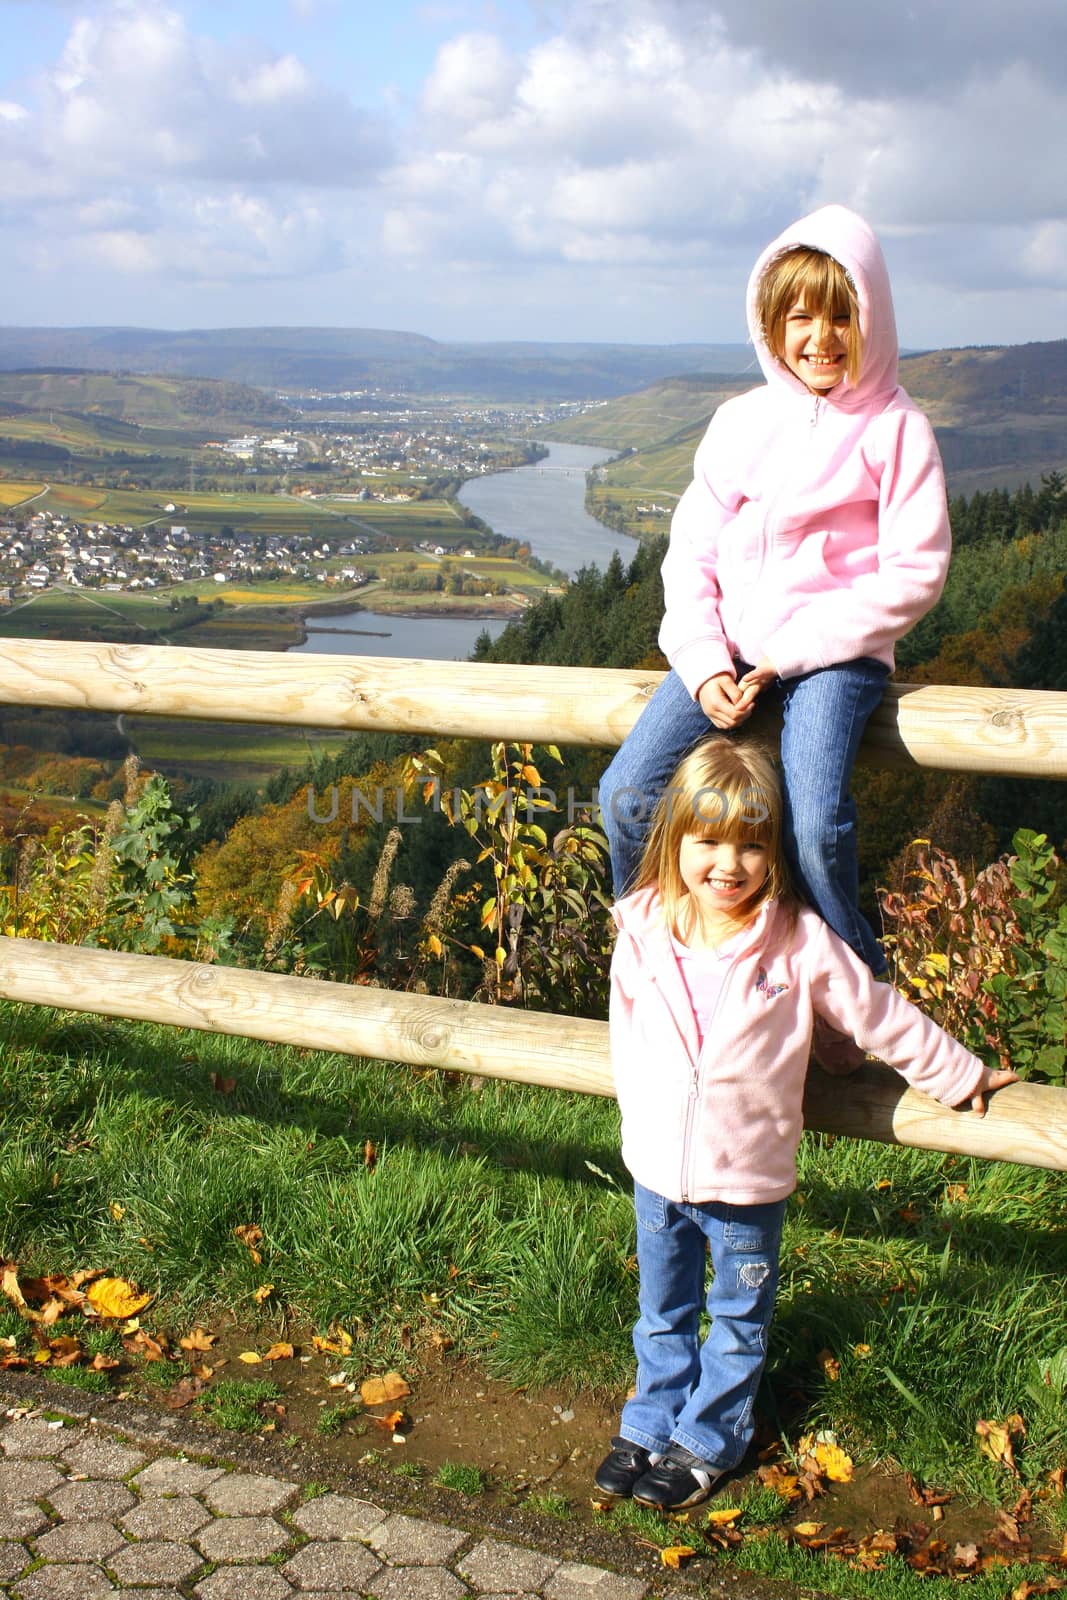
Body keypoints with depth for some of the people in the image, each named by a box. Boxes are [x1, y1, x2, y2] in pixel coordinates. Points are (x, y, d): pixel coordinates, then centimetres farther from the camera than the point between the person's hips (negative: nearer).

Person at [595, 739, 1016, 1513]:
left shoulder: (800, 942, -17)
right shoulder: (643, 931, -8)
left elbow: (882, 1016, -6)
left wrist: (962, 1077, 3)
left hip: (748, 1179, -2)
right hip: (657, 1167, 3)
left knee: (738, 1321, 16)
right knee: (662, 1315, 20)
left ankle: (707, 1440, 35)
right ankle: (649, 1424, 40)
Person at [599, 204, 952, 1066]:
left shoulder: (896, 428, -3)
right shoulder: (741, 421, 9)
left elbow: (913, 575, -8)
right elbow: (691, 551, 8)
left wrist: (787, 653, -13)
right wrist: (705, 665, -8)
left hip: (837, 650, -4)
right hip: (733, 645, 4)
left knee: (815, 826, -28)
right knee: (628, 791, -16)